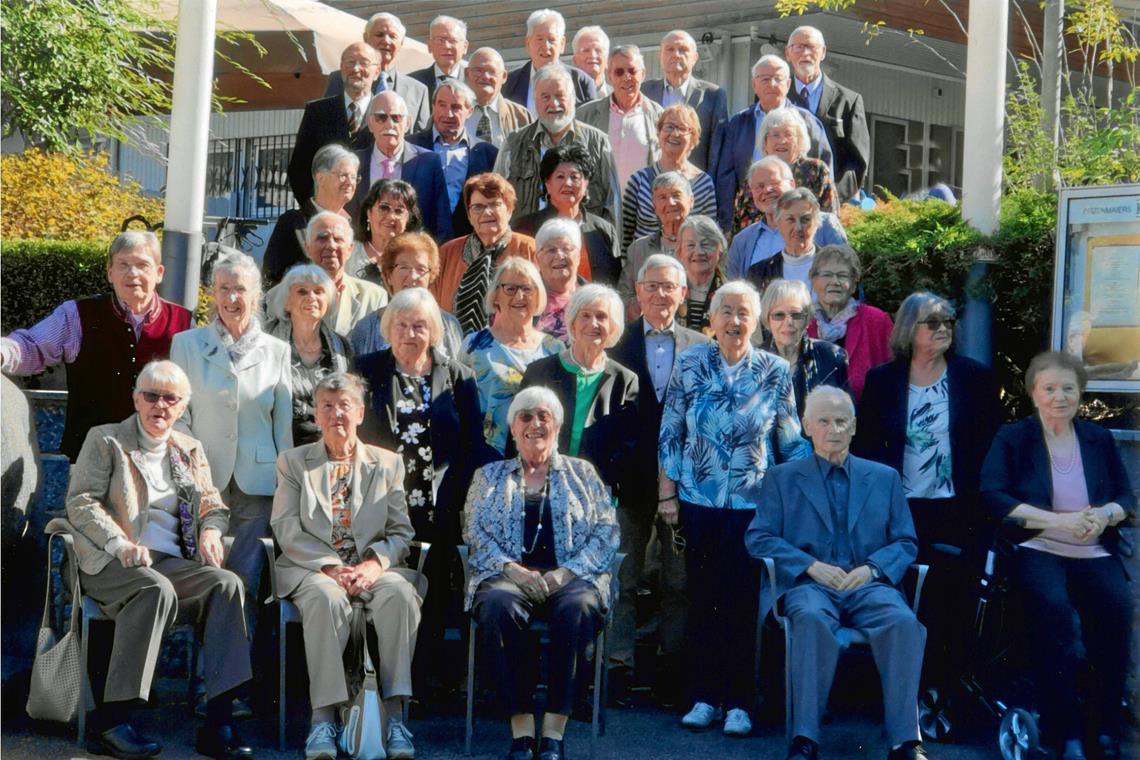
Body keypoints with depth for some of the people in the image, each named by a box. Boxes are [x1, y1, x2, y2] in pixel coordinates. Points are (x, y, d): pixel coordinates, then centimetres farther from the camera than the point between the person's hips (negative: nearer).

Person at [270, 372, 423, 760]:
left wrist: (375, 563, -14)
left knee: (400, 593, -33)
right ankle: (323, 717, -33)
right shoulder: (292, 461, 12)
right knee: (326, 597, -37)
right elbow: (286, 530, 1)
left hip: (371, 567, 1)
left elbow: (401, 532, 8)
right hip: (312, 569, -1)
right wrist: (330, 567, -14)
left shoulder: (388, 463, 14)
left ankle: (395, 714, -31)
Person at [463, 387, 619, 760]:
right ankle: (521, 727, -30)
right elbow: (474, 531, 8)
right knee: (497, 604, -35)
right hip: (509, 575, 0)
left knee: (576, 608, -36)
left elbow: (606, 530, 8)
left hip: (571, 577, 0)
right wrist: (511, 568, -11)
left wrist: (566, 572, -8)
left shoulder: (582, 472, 19)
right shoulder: (489, 476, 21)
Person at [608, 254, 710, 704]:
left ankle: (673, 668, 18)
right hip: (632, 480, -1)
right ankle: (619, 665, 13)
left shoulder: (701, 348, 6)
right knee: (623, 578, 5)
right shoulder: (617, 345, 3)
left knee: (679, 582, 8)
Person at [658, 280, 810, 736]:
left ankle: (738, 702, 11)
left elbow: (791, 440, 5)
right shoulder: (690, 365, 0)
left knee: (742, 598, 1)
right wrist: (667, 494, 1)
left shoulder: (775, 372, 0)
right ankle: (704, 696, 17)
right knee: (702, 596, 7)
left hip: (751, 502, -1)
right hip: (698, 498, 1)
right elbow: (670, 433, 3)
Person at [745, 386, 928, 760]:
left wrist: (871, 567, -7)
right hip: (810, 585, -1)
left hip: (868, 584, 2)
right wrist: (811, 566, -9)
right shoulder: (781, 478, 14)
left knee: (904, 621, -32)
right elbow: (758, 537, 5)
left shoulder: (884, 477, 19)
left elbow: (905, 542, 14)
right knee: (811, 619, -37)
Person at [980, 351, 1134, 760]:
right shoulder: (1012, 438, 5)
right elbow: (992, 496, -8)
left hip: (1094, 552, 3)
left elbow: (1127, 498, 13)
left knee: (1116, 607, -28)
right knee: (1052, 607, -34)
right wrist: (1058, 520, -16)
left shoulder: (1099, 438, 17)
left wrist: (1104, 515, -12)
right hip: (1038, 549, -3)